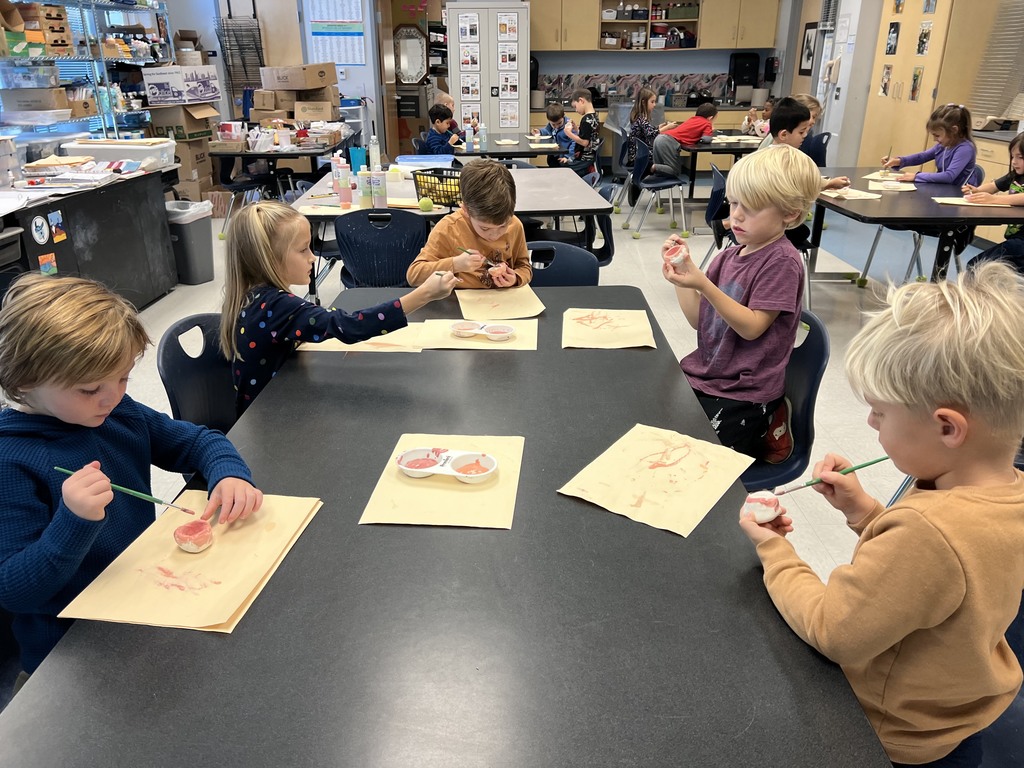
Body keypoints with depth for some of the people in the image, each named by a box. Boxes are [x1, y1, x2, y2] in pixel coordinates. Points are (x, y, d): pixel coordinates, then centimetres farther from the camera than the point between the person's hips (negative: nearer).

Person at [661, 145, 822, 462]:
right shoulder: (730, 256, 9)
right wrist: (679, 270, -4)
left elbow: (753, 327, -19)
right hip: (701, 375, 8)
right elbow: (699, 319, 8)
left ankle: (761, 433, 7)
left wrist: (702, 284, -28)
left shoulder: (782, 261, -12)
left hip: (741, 396, -8)